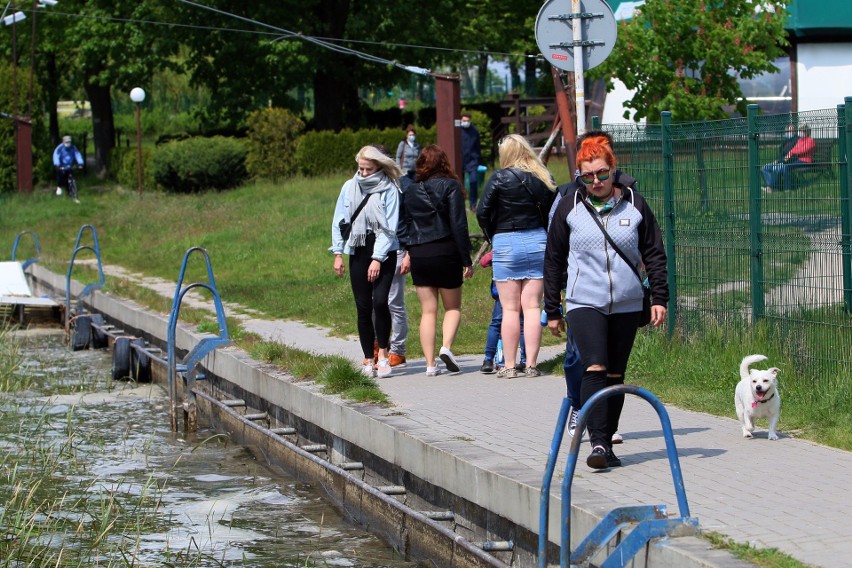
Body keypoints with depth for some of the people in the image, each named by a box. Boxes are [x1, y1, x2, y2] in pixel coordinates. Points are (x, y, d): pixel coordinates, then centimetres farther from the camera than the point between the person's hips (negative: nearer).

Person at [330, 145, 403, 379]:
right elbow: (339, 221, 11)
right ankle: (368, 360, 8)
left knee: (380, 301, -18)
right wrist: (338, 253, 3)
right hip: (358, 253, 3)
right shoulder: (349, 188, 7)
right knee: (363, 307, 2)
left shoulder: (389, 190, -4)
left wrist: (378, 259, -15)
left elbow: (389, 227, -8)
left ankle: (383, 353, -4)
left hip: (384, 253, -3)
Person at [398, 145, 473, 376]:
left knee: (428, 311, 8)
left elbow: (403, 226, 7)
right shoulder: (450, 187, -5)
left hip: (418, 256, 3)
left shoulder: (410, 191, 6)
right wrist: (467, 260, -7)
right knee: (453, 307, 12)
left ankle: (430, 363, 2)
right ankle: (446, 346, -12)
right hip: (446, 253, -3)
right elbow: (458, 225, -9)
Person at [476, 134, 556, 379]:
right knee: (532, 307, 4)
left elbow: (482, 213, -7)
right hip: (537, 241, 3)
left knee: (510, 309, 1)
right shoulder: (543, 178, 5)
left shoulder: (500, 178, -7)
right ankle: (531, 364, 2)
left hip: (506, 242, -3)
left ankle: (509, 366, 3)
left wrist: (492, 237, 7)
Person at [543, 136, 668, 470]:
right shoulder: (569, 208, 2)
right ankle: (598, 443, -21)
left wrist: (660, 298, 3)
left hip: (626, 306, 2)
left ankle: (607, 442, 17)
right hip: (585, 304, -2)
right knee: (594, 370, -18)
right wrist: (552, 310, 8)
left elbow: (654, 254, 10)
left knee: (615, 376, 8)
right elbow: (554, 261, 8)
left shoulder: (634, 205, 4)